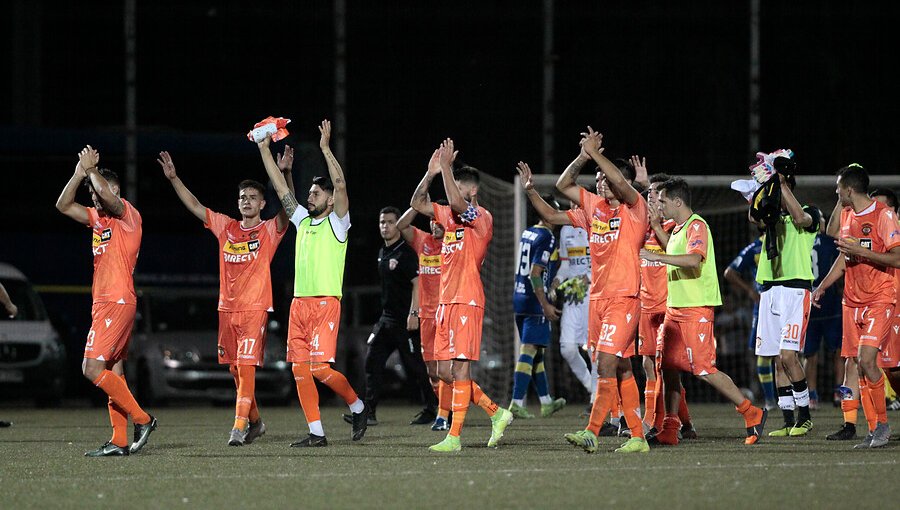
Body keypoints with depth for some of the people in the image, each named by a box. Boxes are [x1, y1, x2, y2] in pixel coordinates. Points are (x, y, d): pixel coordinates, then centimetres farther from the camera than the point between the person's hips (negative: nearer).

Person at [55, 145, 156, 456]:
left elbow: (105, 191, -25)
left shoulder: (126, 214, -7)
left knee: (93, 368, -15)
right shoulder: (97, 218, 17)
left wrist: (91, 169, -7)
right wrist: (80, 173, 4)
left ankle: (142, 419, -10)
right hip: (103, 302, 10)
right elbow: (63, 205, 15)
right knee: (113, 371, 5)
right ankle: (119, 441, 3)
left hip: (117, 301, -10)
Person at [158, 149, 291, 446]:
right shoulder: (226, 227, 11)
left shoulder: (269, 230, -1)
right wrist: (173, 178, 6)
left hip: (255, 309, -5)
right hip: (226, 308, 5)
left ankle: (240, 427, -17)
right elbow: (195, 206, 14)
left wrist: (285, 174, -32)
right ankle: (255, 421, 24)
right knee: (235, 369, 9)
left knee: (246, 366, -14)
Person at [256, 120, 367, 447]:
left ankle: (357, 406, 8)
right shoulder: (303, 221, 17)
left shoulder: (337, 223, 0)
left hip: (325, 302, -7)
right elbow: (281, 189, 19)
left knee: (320, 368, -15)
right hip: (300, 303, 7)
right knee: (300, 369, 1)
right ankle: (316, 433, 3)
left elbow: (340, 186, -14)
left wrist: (325, 148, -16)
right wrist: (264, 150, 15)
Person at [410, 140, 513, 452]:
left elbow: (457, 203, -26)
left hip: (467, 302, -9)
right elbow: (418, 204, 16)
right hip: (446, 303, 9)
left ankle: (454, 437, -12)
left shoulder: (482, 218, -8)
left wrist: (446, 167, -19)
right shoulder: (450, 215, 16)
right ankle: (497, 414, 19)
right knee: (445, 371, 7)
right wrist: (431, 173, 5)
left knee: (460, 368, -11)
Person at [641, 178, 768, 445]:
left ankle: (752, 413, 0)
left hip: (696, 309, -9)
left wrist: (657, 257, -32)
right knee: (668, 365, 4)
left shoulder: (696, 226, -13)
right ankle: (670, 428, 7)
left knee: (704, 368, -10)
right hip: (675, 308, 9)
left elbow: (695, 259, -30)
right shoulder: (677, 229, 16)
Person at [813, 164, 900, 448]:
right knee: (852, 361, 5)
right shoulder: (847, 215, 13)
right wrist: (822, 286, 23)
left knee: (866, 360, -18)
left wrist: (861, 251, -21)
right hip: (852, 301, 8)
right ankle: (849, 423, 9)